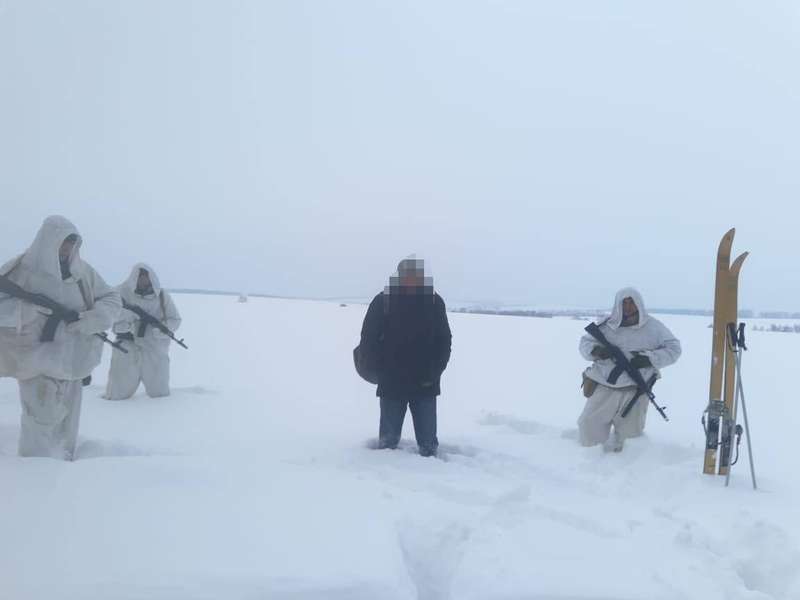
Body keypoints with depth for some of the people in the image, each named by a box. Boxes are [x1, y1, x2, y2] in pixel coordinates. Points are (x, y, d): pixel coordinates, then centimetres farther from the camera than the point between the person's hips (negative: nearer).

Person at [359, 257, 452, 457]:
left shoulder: (434, 302, 1)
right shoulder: (382, 301, -4)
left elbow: (444, 341, 6)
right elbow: (368, 340, 0)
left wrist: (434, 373, -5)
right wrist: (384, 370, -8)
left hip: (425, 386, 1)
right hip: (391, 384, -1)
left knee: (428, 443, 5)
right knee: (388, 440, 8)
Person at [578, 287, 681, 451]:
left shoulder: (653, 327, -2)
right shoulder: (607, 326, -1)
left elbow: (673, 348, 1)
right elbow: (585, 342, 9)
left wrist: (649, 359, -14)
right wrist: (595, 350, -15)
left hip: (635, 390, 0)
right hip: (604, 387, 1)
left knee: (630, 432, 12)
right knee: (588, 433, 2)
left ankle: (619, 433, 47)